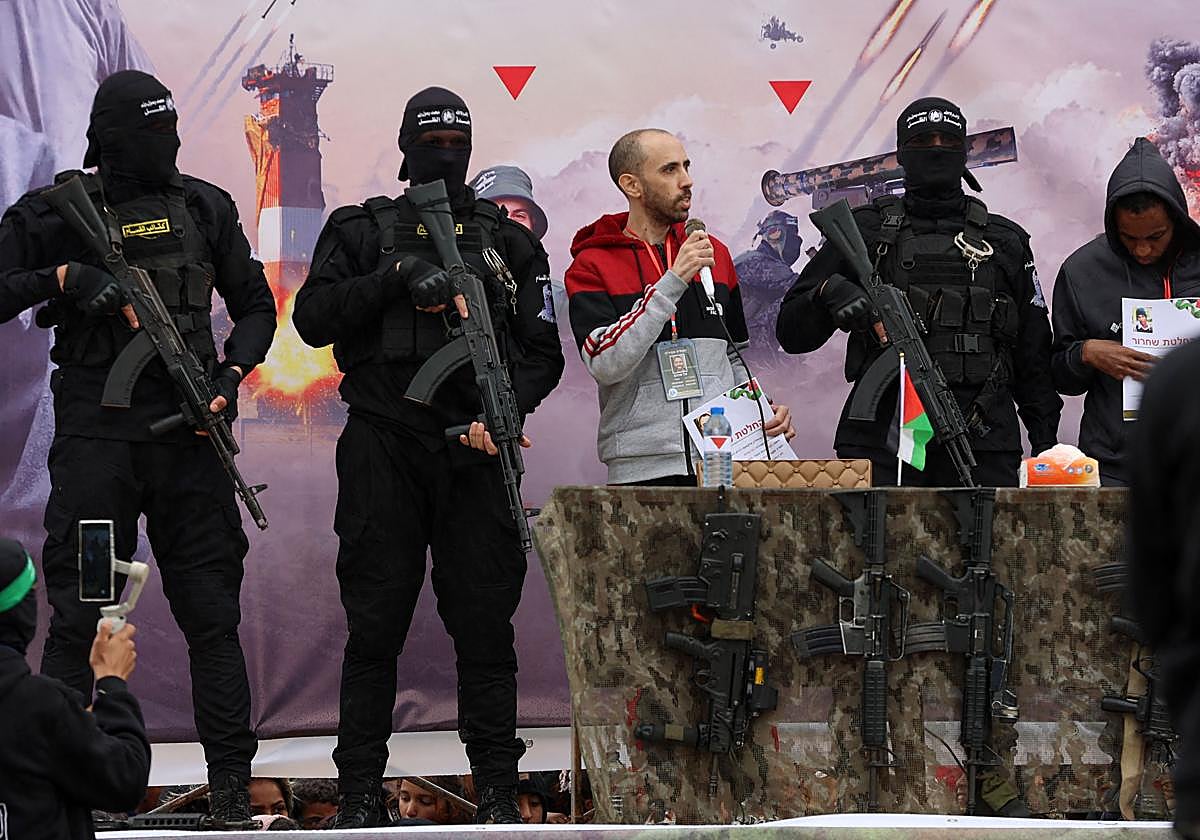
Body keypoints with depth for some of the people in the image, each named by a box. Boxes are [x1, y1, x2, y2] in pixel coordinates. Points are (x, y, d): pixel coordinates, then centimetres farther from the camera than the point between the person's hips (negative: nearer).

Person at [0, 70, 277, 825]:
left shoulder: (204, 207, 10)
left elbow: (256, 308, 16)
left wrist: (231, 373, -1)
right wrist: (61, 277, -16)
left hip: (187, 426, 2)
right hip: (95, 432, -2)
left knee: (212, 612, 3)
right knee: (78, 613, -2)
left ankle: (232, 782, 7)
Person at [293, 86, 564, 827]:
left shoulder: (509, 243, 13)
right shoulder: (362, 230, 10)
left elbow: (543, 352, 9)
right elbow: (314, 318, -2)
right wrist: (397, 277, -13)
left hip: (475, 453, 1)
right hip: (383, 452, -1)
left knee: (485, 624, 0)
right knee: (375, 626, 0)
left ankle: (498, 789, 4)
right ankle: (360, 792, 5)